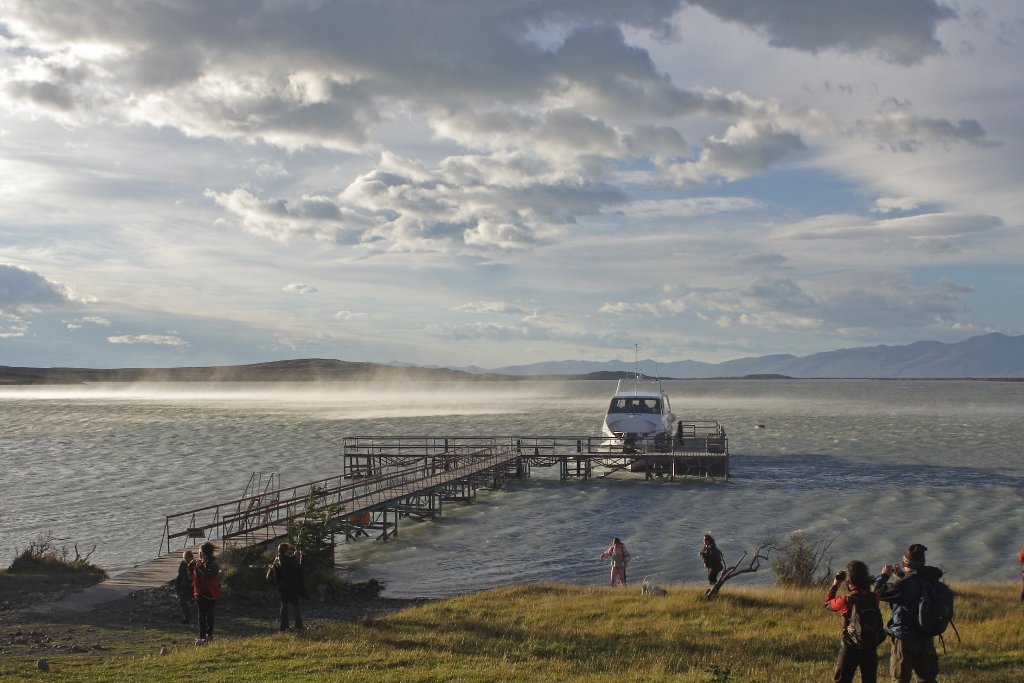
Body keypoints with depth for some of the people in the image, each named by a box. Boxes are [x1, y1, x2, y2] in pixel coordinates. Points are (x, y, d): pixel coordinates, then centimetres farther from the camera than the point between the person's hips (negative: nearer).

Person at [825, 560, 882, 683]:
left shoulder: (847, 601, -18)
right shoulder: (873, 598, -9)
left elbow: (827, 603, 1)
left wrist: (835, 584, 7)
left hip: (850, 649, -3)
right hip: (870, 649, 3)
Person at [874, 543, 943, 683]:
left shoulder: (904, 584, -22)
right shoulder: (930, 581, -1)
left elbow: (879, 592, -15)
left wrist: (884, 575, -1)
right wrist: (902, 575, 20)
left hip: (905, 639, -6)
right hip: (926, 639, 6)